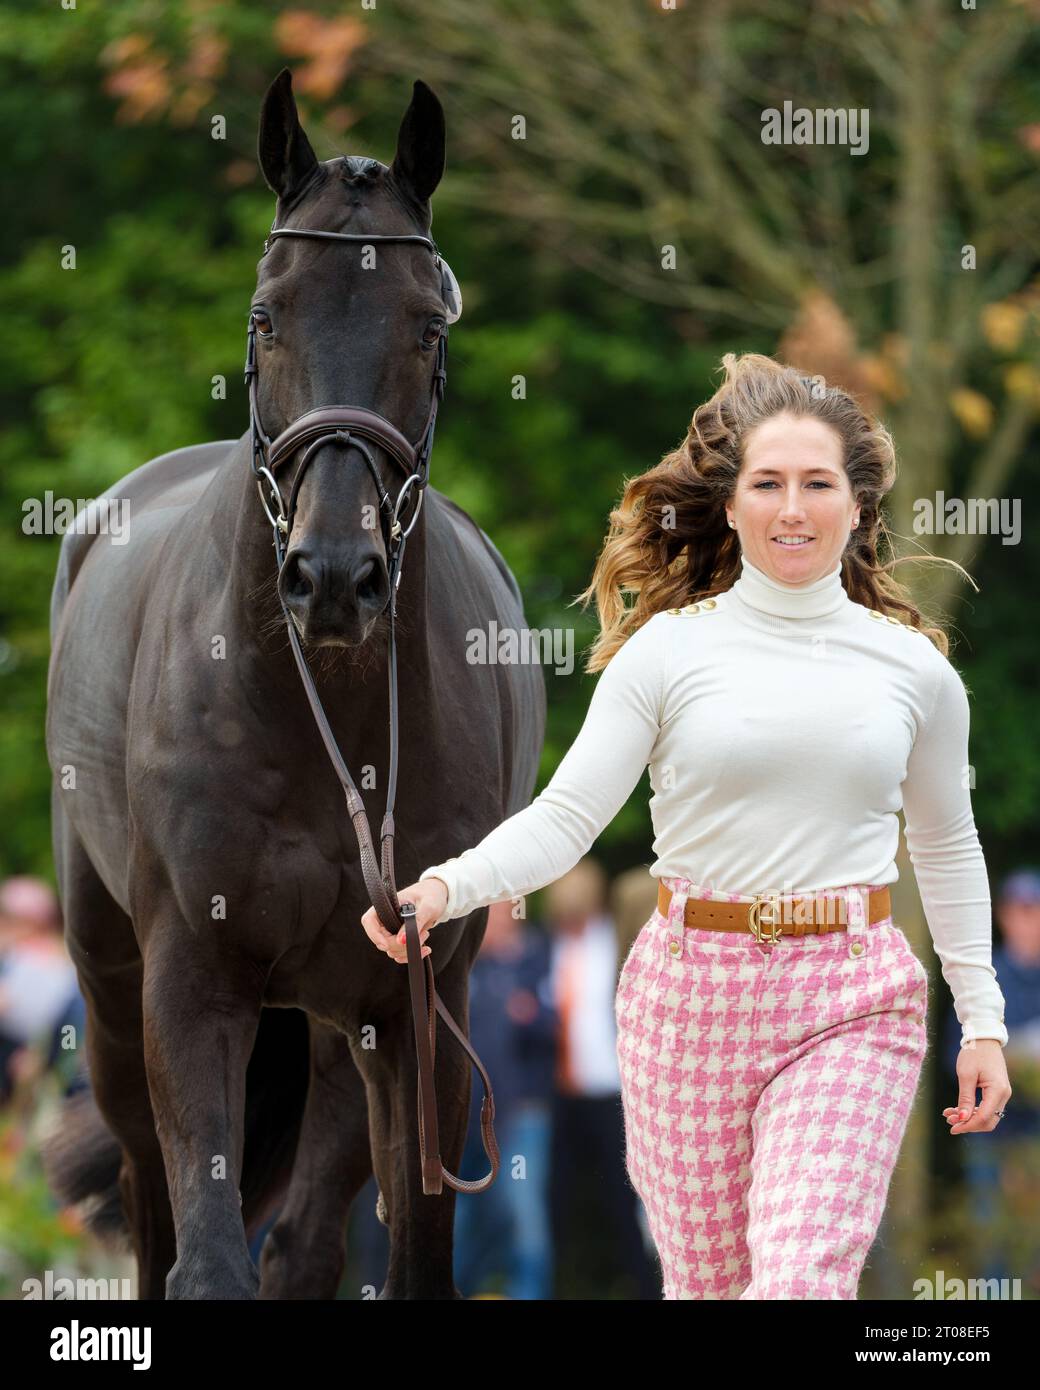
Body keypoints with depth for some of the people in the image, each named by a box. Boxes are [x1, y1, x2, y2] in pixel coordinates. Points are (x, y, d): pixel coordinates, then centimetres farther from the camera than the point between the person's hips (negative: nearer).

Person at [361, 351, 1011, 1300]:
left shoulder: (915, 668, 4)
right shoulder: (667, 651, -1)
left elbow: (947, 849, 17)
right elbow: (567, 815, -8)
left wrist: (983, 1020, 15)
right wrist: (446, 890, -26)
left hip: (850, 1006, 0)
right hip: (691, 993, 0)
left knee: (805, 1275, -18)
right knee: (706, 1280, 9)